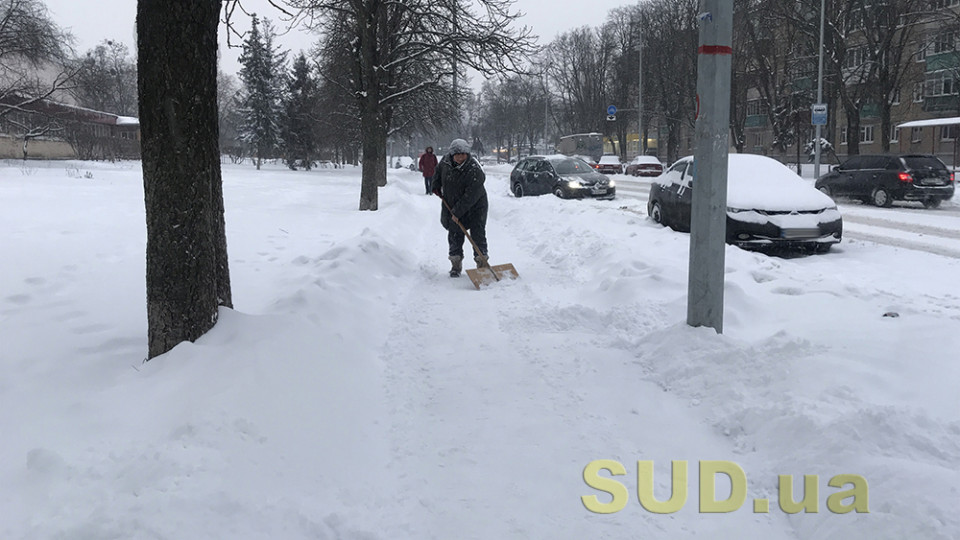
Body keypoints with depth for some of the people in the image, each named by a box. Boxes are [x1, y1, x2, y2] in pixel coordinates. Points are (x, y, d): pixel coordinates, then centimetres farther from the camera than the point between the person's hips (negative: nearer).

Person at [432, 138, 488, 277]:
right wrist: (436, 186, 11)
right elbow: (439, 171, 18)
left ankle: (482, 263, 2)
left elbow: (471, 196, -30)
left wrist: (458, 212, -29)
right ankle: (456, 266, 17)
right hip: (452, 206, 5)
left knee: (478, 235, -5)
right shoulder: (446, 161, -8)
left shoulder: (475, 170, -28)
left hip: (475, 207, -5)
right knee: (454, 236, 8)